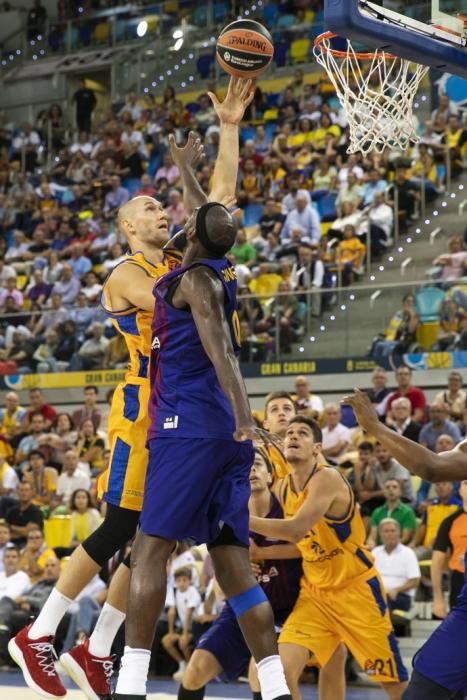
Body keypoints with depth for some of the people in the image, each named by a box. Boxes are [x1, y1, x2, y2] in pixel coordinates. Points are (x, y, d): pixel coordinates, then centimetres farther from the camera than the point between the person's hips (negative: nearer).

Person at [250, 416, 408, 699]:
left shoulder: (328, 478, -20)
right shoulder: (283, 488, 4)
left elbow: (297, 530, -34)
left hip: (357, 589, -6)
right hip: (314, 592, 6)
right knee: (281, 670, -12)